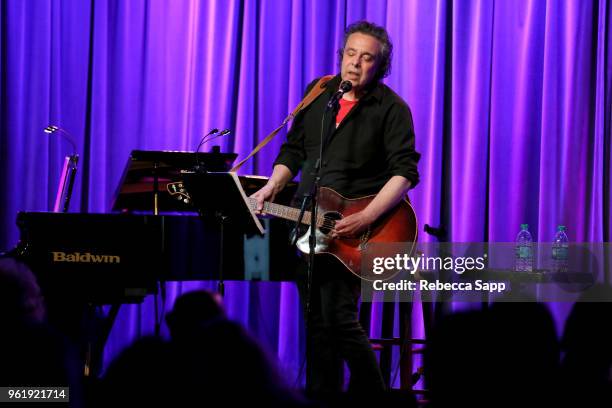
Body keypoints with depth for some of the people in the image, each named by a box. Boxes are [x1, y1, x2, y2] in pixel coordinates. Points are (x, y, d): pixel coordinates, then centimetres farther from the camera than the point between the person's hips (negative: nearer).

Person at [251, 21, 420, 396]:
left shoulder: (391, 108, -8)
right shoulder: (318, 92, 10)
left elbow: (404, 171, -15)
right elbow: (293, 149, 18)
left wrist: (365, 219, -24)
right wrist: (273, 187, 1)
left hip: (351, 233, -6)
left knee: (340, 318, -14)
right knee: (316, 321, 9)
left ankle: (371, 392, 1)